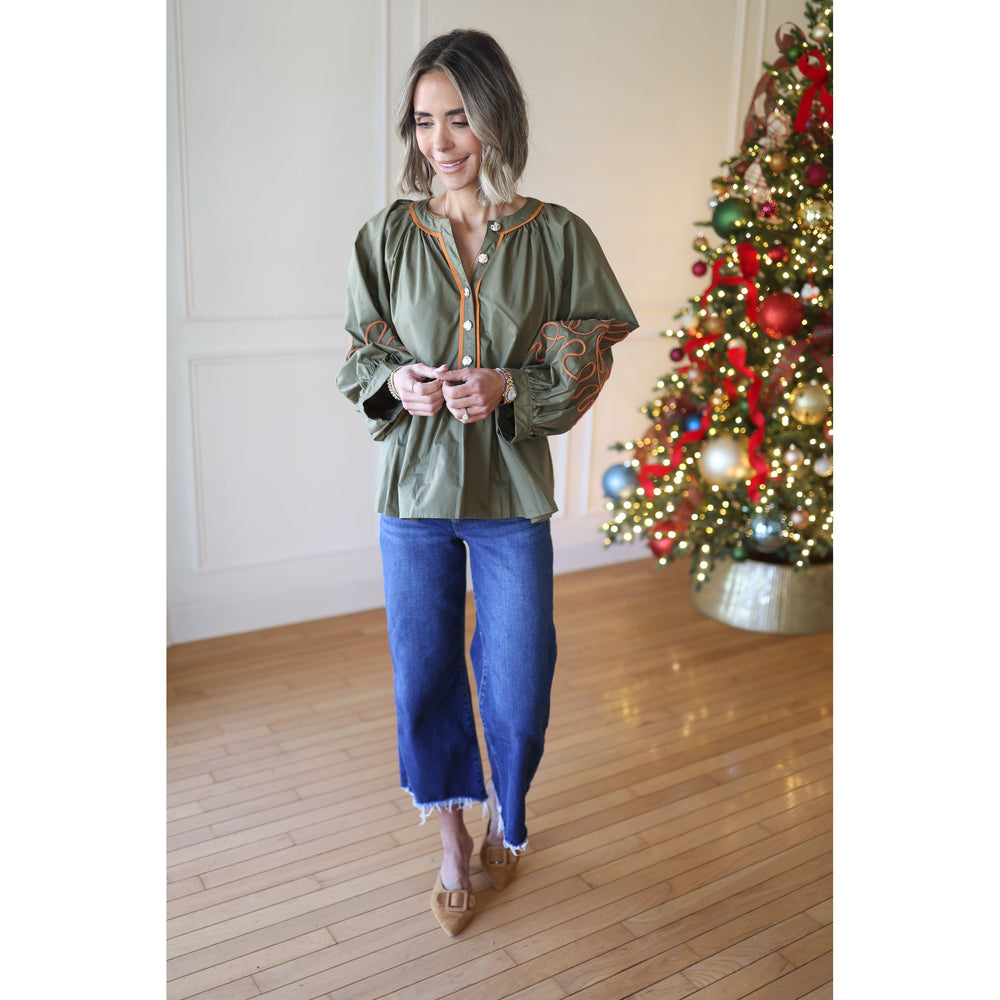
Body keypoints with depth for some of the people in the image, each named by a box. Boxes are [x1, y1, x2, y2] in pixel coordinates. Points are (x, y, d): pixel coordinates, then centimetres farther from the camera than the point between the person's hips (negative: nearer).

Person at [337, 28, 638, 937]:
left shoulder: (558, 237, -4)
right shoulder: (388, 236, 1)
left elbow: (586, 366, 0)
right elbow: (360, 356, 8)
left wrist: (509, 389, -17)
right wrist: (395, 383, -14)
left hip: (512, 494, -1)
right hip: (415, 490, 2)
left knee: (517, 682, 6)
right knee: (424, 675, 11)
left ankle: (508, 814, 40)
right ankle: (452, 837, 36)